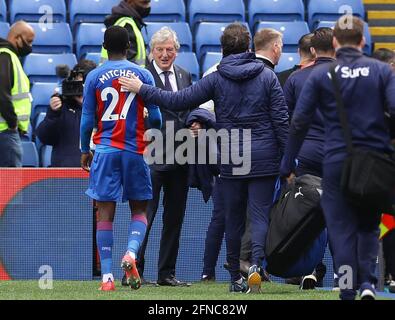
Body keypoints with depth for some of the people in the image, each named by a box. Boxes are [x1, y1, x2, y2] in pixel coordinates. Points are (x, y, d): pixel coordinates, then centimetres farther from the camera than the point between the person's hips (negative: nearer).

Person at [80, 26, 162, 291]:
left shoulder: (94, 77, 2)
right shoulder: (142, 75, 1)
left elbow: (87, 119, 3)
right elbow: (155, 117, 3)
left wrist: (85, 150, 16)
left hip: (105, 150, 0)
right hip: (134, 150, 0)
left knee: (105, 214, 1)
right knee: (139, 210, 11)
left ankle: (107, 277, -4)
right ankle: (131, 253, -16)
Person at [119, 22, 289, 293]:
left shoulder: (216, 79, -1)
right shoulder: (268, 76, 0)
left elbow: (178, 100, -4)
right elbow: (281, 120, -2)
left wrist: (142, 89, 6)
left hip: (230, 158, 1)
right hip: (264, 158, -1)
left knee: (233, 218, 10)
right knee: (260, 215, -2)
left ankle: (236, 277, 12)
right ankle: (256, 264, -25)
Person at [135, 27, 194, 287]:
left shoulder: (185, 76, 13)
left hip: (179, 156, 6)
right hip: (151, 156, -6)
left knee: (175, 218, 10)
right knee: (144, 216, -8)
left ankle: (167, 273, 18)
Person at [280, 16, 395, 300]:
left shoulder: (320, 75, 0)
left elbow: (299, 122, -2)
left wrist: (287, 166, 5)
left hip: (337, 162, -1)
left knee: (342, 231, 6)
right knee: (369, 226, 17)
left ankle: (349, 292, 2)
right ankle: (367, 282, -2)